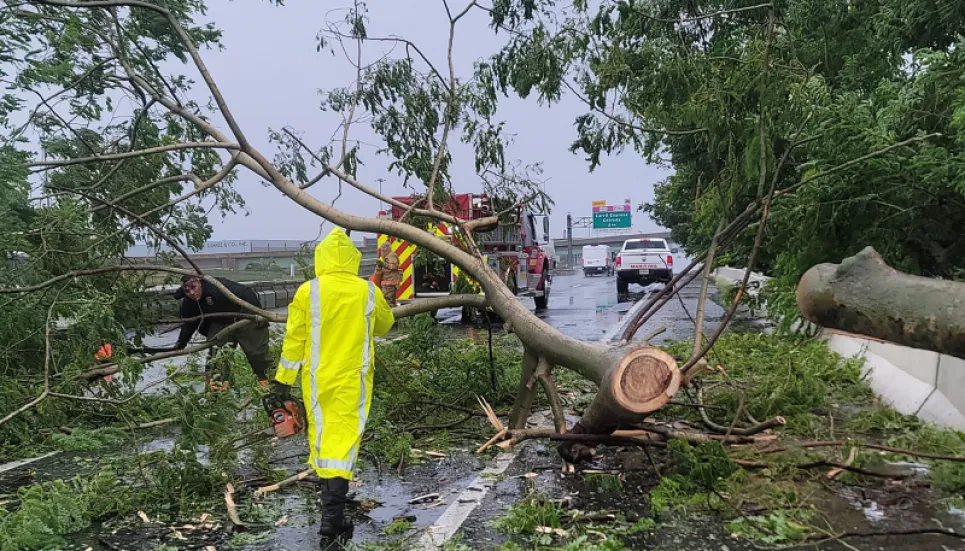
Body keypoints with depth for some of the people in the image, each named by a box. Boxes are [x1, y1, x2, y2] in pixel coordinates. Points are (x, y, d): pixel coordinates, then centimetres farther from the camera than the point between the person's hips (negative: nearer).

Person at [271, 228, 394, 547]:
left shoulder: (308, 292, -8)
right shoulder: (368, 292, -5)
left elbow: (294, 337, -4)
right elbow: (386, 324, 13)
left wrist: (283, 378, 5)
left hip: (317, 379, 1)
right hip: (352, 379, -1)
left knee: (320, 434, 19)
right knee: (344, 438, -1)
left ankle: (332, 498, 38)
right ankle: (331, 519, -7)